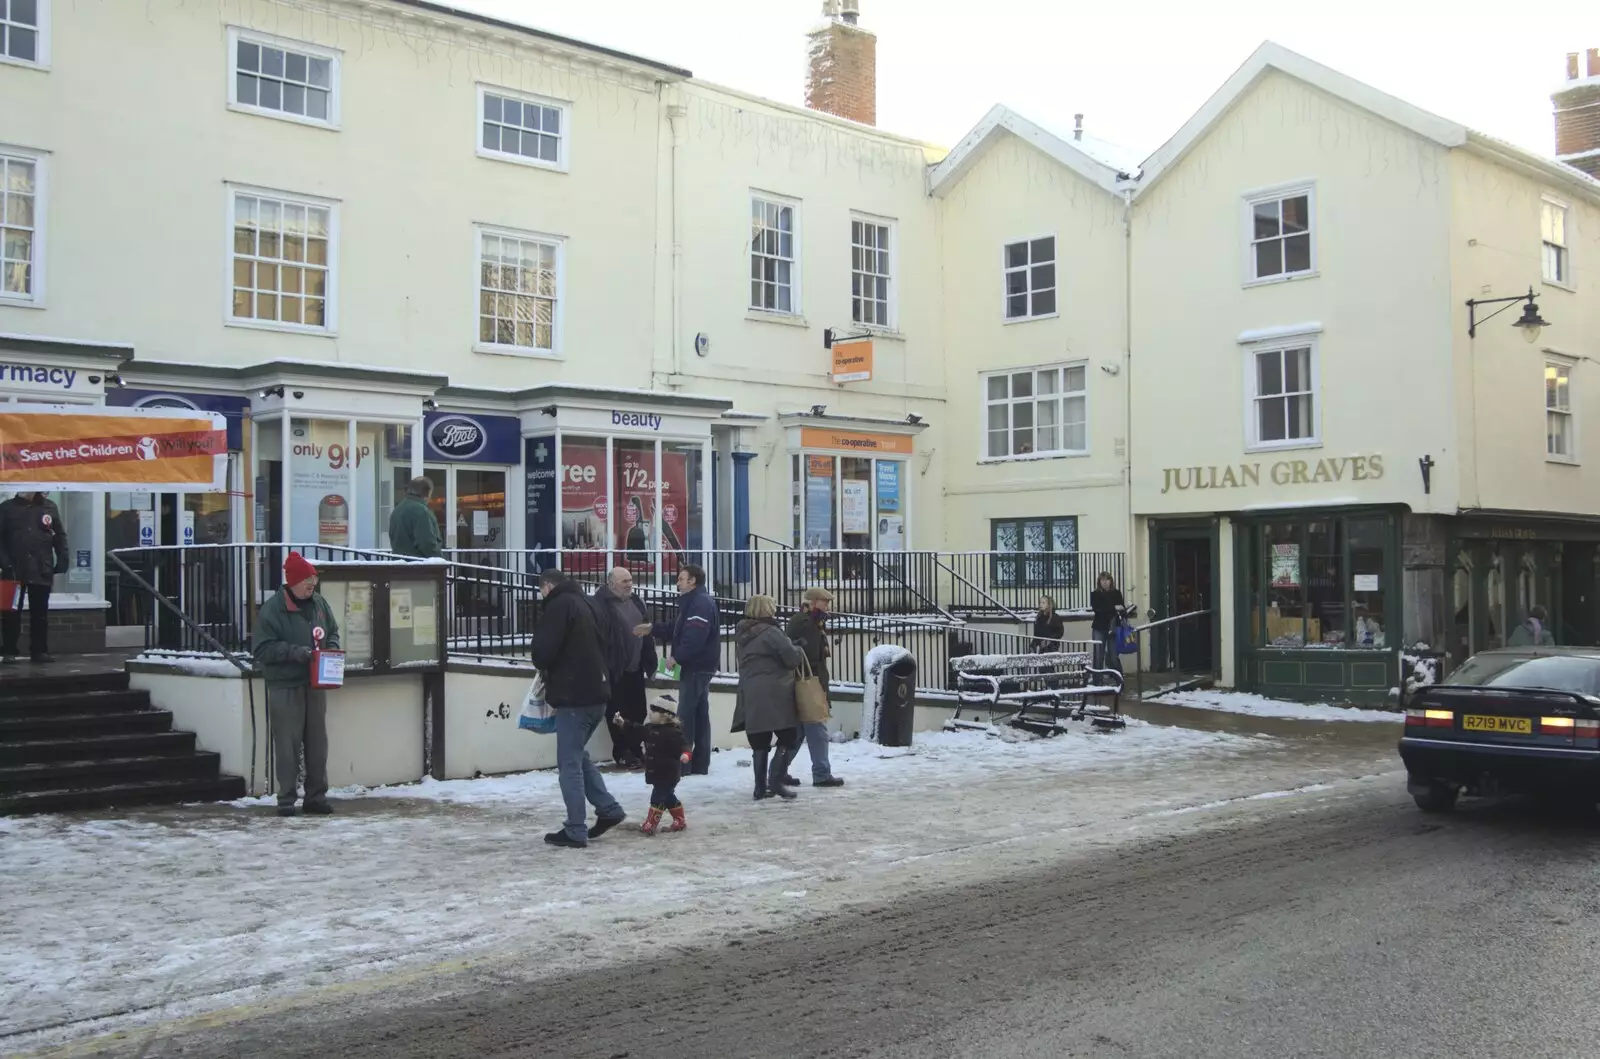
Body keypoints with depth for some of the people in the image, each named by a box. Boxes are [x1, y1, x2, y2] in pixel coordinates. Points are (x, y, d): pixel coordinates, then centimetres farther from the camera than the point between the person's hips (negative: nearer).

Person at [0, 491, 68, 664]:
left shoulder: (49, 507, 8)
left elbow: (60, 535, 9)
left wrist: (62, 559, 0)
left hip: (42, 570, 1)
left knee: (40, 613, 6)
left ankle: (39, 650, 13)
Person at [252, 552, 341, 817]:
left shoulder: (319, 604, 6)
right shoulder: (271, 610, -12)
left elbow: (332, 632, 19)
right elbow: (260, 648, -13)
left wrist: (332, 647, -1)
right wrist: (293, 651, -23)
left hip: (315, 685, 6)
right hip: (285, 687, -6)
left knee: (317, 742, 10)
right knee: (287, 745, -1)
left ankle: (316, 796, 19)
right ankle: (286, 799, 8)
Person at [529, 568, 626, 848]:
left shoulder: (558, 605, -10)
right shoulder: (583, 603, 17)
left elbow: (544, 650, -18)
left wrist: (543, 666, 7)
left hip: (574, 695, -9)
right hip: (595, 691, 9)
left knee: (569, 762, -2)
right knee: (578, 755, 21)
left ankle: (575, 831, 1)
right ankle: (608, 809, 17)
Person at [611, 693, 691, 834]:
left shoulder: (673, 732, -21)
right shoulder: (651, 728, 7)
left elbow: (682, 743, -29)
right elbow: (637, 730, 19)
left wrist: (685, 753, -49)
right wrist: (623, 723, 17)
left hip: (668, 773, -10)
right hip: (657, 772, 10)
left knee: (658, 796, -6)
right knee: (668, 796, 18)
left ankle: (650, 824, -2)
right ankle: (679, 820, 29)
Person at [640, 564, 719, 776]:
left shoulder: (701, 603, -17)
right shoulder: (692, 602, 18)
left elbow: (695, 637, -27)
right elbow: (675, 628, 21)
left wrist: (677, 657, -20)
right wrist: (651, 629, 13)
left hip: (696, 667, -11)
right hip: (699, 666, 11)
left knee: (686, 715, -7)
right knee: (699, 715, 11)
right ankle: (700, 764, 16)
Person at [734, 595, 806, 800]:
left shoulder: (743, 635, 16)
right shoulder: (770, 632, -11)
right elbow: (792, 657, -14)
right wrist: (800, 650, 8)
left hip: (751, 697, 8)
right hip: (774, 696, -8)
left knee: (760, 742, 10)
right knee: (790, 738, 1)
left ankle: (761, 786, 10)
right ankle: (776, 779, -8)